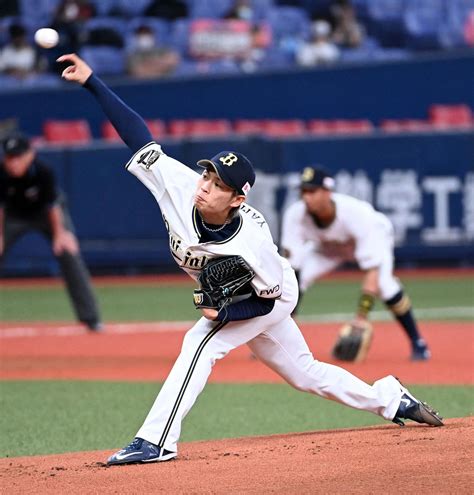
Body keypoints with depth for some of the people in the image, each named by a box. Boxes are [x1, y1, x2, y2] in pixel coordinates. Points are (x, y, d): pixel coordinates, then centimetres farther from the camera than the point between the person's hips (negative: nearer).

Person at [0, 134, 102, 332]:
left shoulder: (43, 172, -34)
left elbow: (53, 204, -22)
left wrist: (59, 233, -18)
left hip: (46, 212, -2)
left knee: (69, 253, -14)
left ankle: (90, 318, -8)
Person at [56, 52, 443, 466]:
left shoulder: (252, 244, -39)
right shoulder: (180, 187, -29)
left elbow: (266, 300, -23)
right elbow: (140, 138, -31)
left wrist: (225, 312, -40)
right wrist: (93, 83, -38)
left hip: (272, 297, -7)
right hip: (226, 295, 7)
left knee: (201, 343, -26)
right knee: (305, 373, 19)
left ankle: (155, 442, -24)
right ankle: (390, 399, 37)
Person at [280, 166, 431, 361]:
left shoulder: (357, 214, -42)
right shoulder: (295, 215, -32)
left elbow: (371, 272, -43)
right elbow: (291, 263, -35)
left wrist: (361, 318, -49)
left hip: (375, 237, -3)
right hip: (327, 247, 3)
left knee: (383, 282, -31)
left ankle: (417, 342, -12)